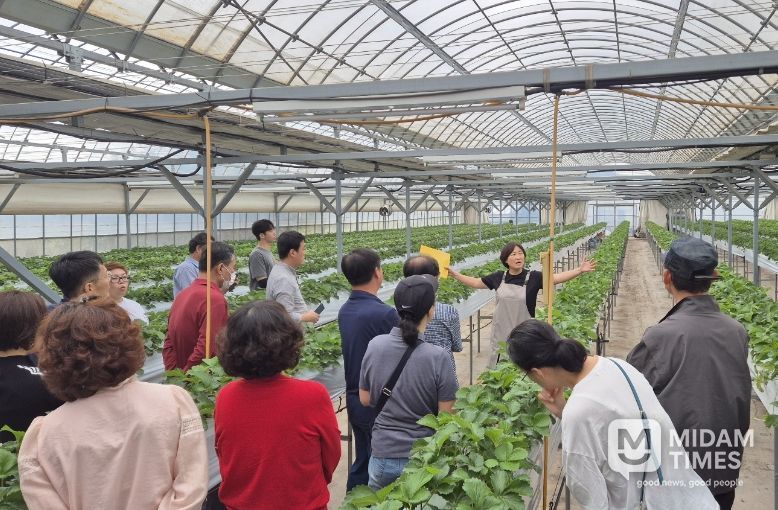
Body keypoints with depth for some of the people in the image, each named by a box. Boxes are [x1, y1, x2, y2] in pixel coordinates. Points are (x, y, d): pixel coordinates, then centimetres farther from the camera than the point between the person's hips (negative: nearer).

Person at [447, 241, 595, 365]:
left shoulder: (533, 277, -5)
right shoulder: (498, 277, 3)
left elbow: (556, 277, -16)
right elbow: (476, 283, 14)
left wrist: (579, 270, -29)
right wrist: (454, 274, 10)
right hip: (501, 334, 2)